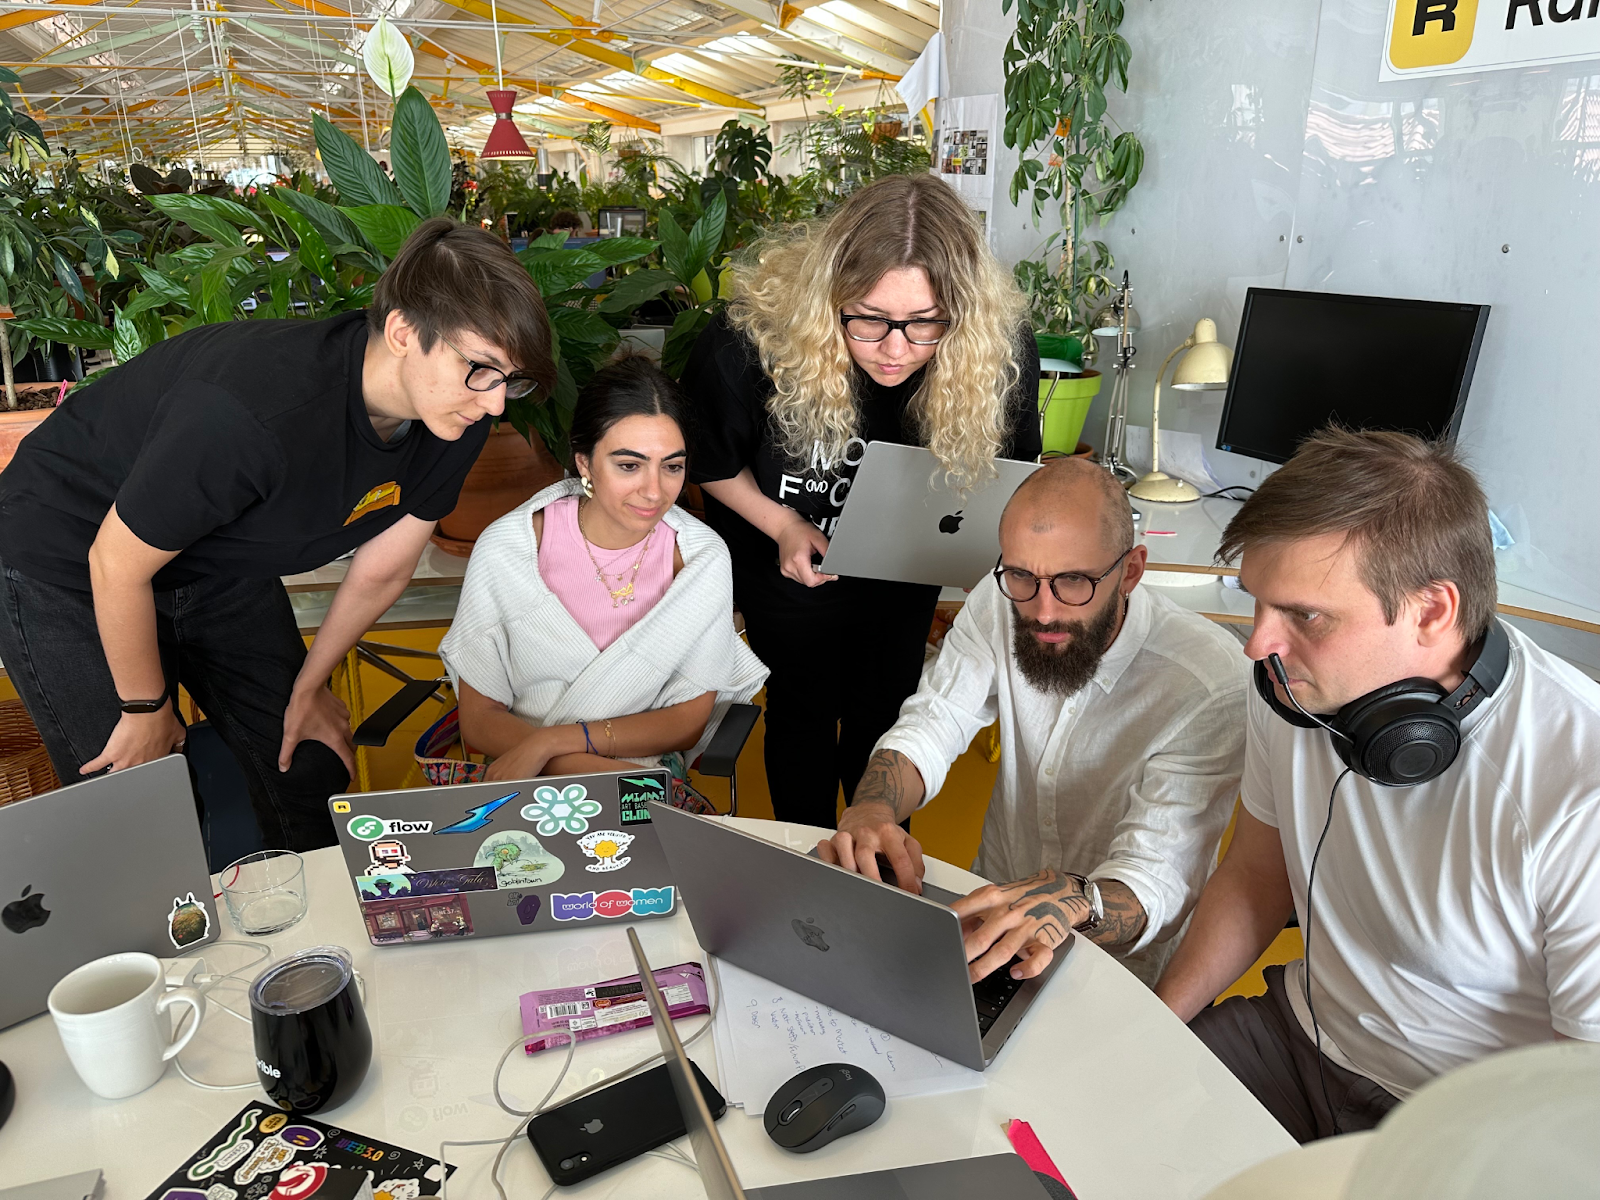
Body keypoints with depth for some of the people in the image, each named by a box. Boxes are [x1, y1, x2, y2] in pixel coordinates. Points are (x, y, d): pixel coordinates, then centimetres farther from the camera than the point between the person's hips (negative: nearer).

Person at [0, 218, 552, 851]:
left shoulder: (454, 419, -19)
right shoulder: (250, 413, -41)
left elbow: (383, 568, -4)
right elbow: (117, 564, -25)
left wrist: (307, 687, 8)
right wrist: (147, 710, -9)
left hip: (221, 562, 6)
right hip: (72, 566, -5)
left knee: (309, 773, 9)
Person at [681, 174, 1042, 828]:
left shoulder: (1002, 347, -28)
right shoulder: (754, 338, -34)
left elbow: (1012, 473, -7)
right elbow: (707, 460, -12)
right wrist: (780, 522, -24)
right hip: (790, 559, -1)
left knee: (886, 705, 19)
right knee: (804, 703, 15)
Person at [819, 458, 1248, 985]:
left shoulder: (1210, 685, -27)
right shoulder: (1004, 600, -12)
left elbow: (1157, 884, -29)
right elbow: (928, 728, -11)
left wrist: (1072, 900, -53)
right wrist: (871, 808, -33)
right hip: (992, 901, 4)